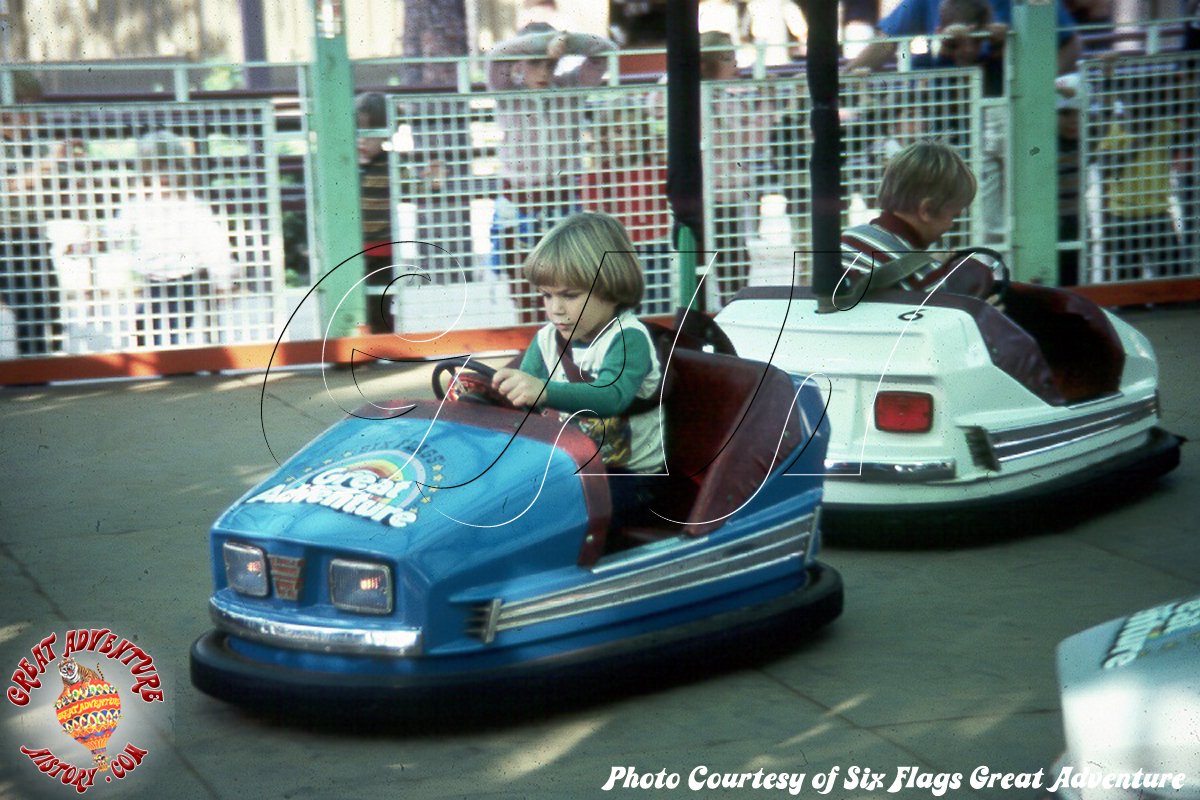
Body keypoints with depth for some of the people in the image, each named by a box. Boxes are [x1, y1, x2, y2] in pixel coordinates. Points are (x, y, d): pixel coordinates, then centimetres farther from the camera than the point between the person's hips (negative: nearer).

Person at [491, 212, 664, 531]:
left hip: (626, 475, -6)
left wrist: (545, 391, -53)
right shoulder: (547, 341, 6)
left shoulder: (628, 338, -16)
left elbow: (611, 396, -35)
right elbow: (521, 402, 1)